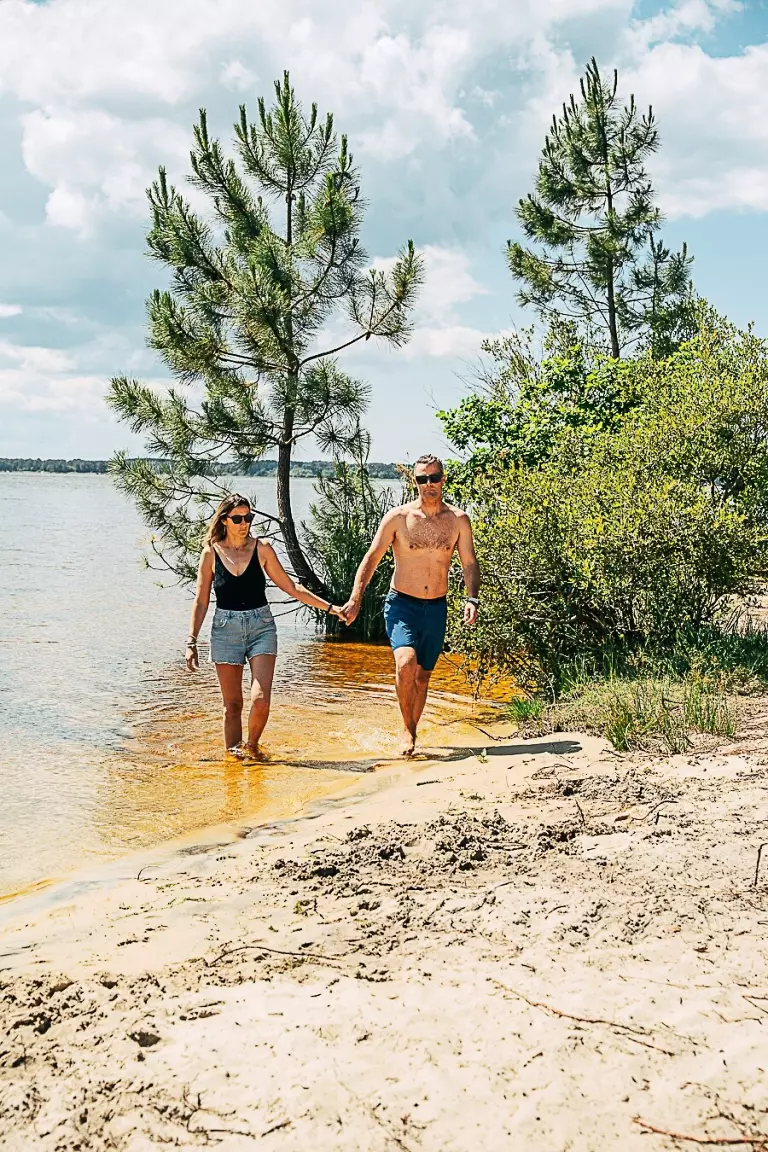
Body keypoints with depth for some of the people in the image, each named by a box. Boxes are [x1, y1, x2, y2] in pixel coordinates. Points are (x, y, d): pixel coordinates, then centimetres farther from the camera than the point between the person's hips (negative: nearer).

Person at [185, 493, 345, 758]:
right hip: (226, 629, 0)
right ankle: (232, 754, 19)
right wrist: (192, 641, 2)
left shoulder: (262, 549, 2)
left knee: (261, 701, -12)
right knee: (232, 705, 3)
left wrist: (330, 607, 7)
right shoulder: (211, 553, 1)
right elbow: (201, 601, 5)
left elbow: (290, 587, 8)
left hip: (261, 627, 0)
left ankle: (251, 746, 14)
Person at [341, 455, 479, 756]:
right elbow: (371, 558, -4)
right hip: (402, 604, -3)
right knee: (406, 663, -25)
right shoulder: (398, 517, -5)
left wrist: (472, 598, -12)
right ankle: (408, 731, -7)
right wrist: (355, 599, -13)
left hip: (436, 608, 3)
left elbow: (469, 562, 5)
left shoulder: (458, 520, 2)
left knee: (423, 675, 12)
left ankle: (410, 732, 30)